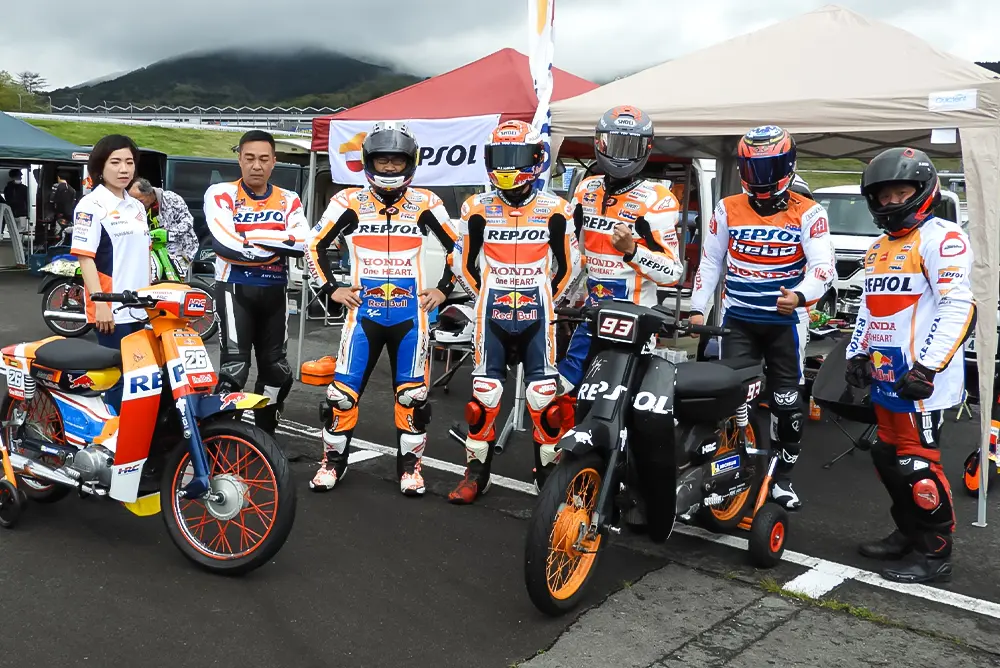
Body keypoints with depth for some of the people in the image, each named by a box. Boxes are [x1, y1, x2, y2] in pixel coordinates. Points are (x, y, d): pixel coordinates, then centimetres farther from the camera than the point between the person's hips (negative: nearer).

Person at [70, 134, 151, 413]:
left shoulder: (137, 206, 16)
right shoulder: (91, 205, -7)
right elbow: (85, 257, -13)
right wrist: (99, 303, -20)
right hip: (111, 309, -7)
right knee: (118, 377, -6)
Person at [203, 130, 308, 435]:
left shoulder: (289, 200, 7)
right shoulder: (221, 194, -4)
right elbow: (224, 243, -19)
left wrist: (249, 243, -23)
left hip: (275, 292, 5)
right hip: (235, 290, -5)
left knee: (276, 370, 13)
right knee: (234, 369, -13)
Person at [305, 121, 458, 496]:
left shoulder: (425, 204, 0)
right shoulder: (349, 202, -1)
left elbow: (458, 248, 9)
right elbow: (315, 246, 7)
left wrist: (444, 289, 3)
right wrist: (331, 288, 1)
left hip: (410, 313, 0)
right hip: (364, 311, 0)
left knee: (412, 394, 5)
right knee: (343, 390, -1)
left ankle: (409, 464, 20)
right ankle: (334, 459, 17)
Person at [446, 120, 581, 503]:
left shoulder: (554, 211, 0)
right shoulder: (478, 209, 1)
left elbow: (568, 265, 10)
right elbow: (463, 263, 11)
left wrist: (545, 301, 9)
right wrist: (487, 300, 10)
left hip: (537, 319, 0)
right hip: (491, 319, 1)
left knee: (544, 395, 1)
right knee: (484, 395, 3)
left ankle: (549, 471, 15)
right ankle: (476, 472, 14)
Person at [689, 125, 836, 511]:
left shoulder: (808, 214, -3)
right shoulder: (728, 209, 5)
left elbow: (823, 266, -13)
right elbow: (710, 262, 11)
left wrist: (800, 296, -33)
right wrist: (697, 308, 3)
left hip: (786, 320, -1)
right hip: (737, 318, 2)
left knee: (786, 403, 4)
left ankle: (782, 478, 18)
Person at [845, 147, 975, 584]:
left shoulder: (941, 238, -9)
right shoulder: (880, 248, 20)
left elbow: (959, 308, -18)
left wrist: (927, 366, -24)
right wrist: (858, 354, 14)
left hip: (920, 378, -9)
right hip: (885, 377, 9)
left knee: (918, 465, -6)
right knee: (889, 459, 15)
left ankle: (935, 553, 6)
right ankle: (908, 534, 30)